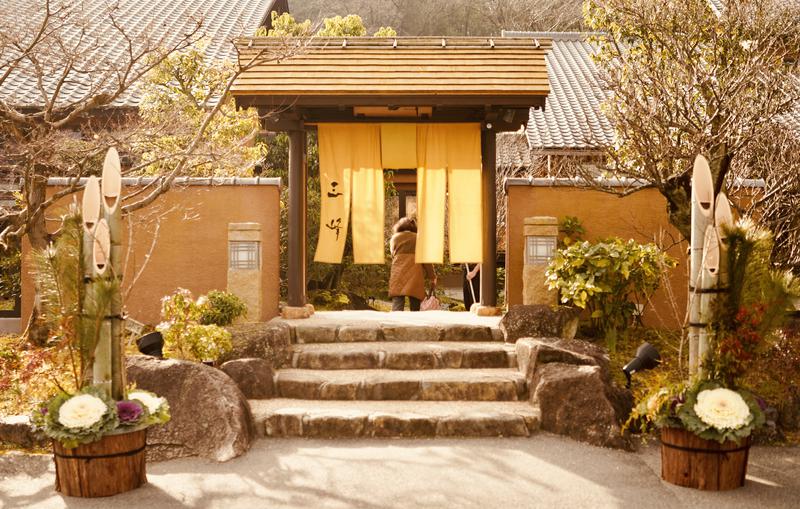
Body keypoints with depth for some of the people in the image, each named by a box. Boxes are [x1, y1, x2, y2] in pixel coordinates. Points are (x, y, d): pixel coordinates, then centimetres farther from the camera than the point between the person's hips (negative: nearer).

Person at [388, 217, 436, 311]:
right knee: (415, 309, 3)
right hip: (415, 274, 0)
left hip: (398, 273, 0)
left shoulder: (395, 238, 16)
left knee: (397, 310, -9)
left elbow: (393, 256, 16)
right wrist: (432, 277, 9)